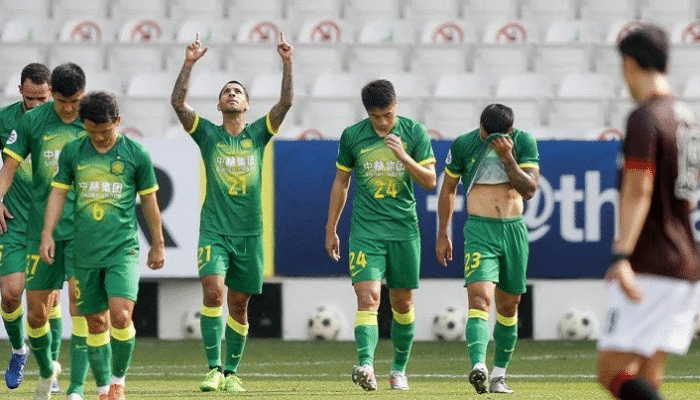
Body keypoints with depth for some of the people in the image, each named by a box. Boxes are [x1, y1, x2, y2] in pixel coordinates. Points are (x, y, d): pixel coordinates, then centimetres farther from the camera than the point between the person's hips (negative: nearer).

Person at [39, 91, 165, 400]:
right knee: (96, 323, 5)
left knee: (121, 315, -18)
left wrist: (158, 244, 13)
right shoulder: (72, 152, 5)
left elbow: (149, 201, 8)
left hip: (123, 249, -2)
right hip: (85, 252, 2)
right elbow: (58, 192, 10)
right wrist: (47, 234, 0)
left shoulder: (136, 154, 1)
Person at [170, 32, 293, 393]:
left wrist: (287, 63, -15)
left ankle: (231, 373, 17)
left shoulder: (258, 134, 6)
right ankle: (213, 368, -16)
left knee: (239, 305, 7)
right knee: (213, 293, -19)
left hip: (249, 232, 2)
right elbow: (178, 103, -8)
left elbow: (286, 102, -5)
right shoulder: (208, 135, 3)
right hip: (214, 230, -2)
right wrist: (189, 63, -16)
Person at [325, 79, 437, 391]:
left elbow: (430, 181, -1)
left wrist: (404, 156, -17)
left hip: (404, 228, 1)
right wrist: (330, 229, 14)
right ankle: (366, 365, -31)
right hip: (366, 229, -1)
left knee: (403, 303, 9)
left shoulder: (414, 133, 0)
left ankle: (399, 369, 24)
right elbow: (341, 182, 12)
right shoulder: (352, 136, 1)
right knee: (367, 297, -17)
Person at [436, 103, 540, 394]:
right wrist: (443, 234, 13)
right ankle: (478, 366, -37)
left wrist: (508, 157, -17)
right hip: (480, 231, -2)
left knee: (508, 305, 9)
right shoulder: (462, 146, 0)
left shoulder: (524, 143, 0)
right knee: (480, 298, -20)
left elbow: (529, 190, -6)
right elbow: (448, 189, 12)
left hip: (514, 229, 2)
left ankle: (499, 375, 21)